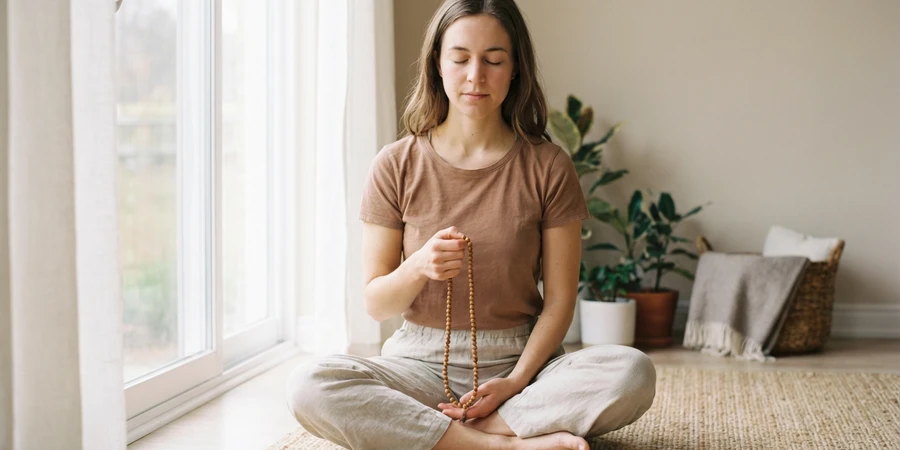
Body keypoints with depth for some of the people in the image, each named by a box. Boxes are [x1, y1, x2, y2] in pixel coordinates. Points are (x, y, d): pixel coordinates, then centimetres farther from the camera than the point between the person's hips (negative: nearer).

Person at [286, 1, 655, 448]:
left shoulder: (548, 167, 0)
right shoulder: (397, 165, 0)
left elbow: (559, 298, -1)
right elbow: (376, 304, 2)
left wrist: (516, 381, -16)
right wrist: (418, 267, -20)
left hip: (520, 359, 0)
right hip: (421, 360, 0)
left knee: (632, 373, -30)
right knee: (309, 386, -31)